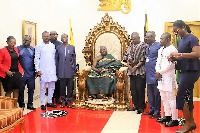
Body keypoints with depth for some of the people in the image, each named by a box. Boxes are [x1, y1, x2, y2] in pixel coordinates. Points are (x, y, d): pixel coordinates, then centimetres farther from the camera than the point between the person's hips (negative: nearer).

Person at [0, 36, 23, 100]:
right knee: (8, 91, 2)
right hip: (8, 74, -5)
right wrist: (6, 71, -18)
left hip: (17, 73, 5)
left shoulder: (16, 49, 9)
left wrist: (20, 69, 5)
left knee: (16, 90, 7)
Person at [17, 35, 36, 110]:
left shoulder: (33, 49, 9)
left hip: (31, 74, 2)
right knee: (21, 90, 5)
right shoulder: (18, 48, 2)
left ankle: (30, 104, 18)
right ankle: (21, 105, 17)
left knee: (31, 89, 6)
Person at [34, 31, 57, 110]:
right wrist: (38, 70, -9)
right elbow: (36, 59, -2)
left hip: (52, 70, 4)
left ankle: (49, 102, 20)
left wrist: (55, 68, 8)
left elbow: (54, 57, 14)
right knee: (43, 87, 0)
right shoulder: (39, 46, 1)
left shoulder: (52, 46, 13)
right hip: (43, 70, -4)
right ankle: (43, 104, 9)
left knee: (52, 87, 8)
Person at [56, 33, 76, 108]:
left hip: (70, 70, 0)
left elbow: (74, 59, 10)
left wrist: (74, 69, 5)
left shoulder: (72, 47, 8)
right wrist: (57, 70, 5)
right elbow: (56, 59, 9)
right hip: (61, 70, 0)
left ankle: (68, 101, 14)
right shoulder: (58, 48, 8)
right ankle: (63, 101, 14)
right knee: (62, 86, 4)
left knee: (70, 86, 3)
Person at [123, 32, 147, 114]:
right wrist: (129, 65, -1)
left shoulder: (144, 46, -5)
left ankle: (141, 106, 8)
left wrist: (136, 66, -14)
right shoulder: (131, 47, 16)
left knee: (140, 89, -3)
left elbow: (143, 59, -12)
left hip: (140, 71, -6)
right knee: (133, 89, 9)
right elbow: (126, 56, 15)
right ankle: (136, 105, 22)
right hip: (131, 71, 7)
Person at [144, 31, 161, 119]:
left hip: (155, 74, -8)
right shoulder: (147, 47, 15)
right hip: (148, 75, 8)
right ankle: (152, 110, 28)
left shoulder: (158, 46, -10)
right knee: (150, 94, 16)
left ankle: (157, 112, 10)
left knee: (156, 94, 1)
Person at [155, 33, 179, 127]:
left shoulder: (172, 49, -10)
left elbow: (171, 64, -17)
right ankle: (167, 116, 27)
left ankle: (175, 120, 1)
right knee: (164, 98, 15)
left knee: (171, 99, -7)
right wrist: (157, 72, -1)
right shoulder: (160, 50, 16)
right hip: (161, 77, 9)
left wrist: (160, 72, -11)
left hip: (168, 77, -9)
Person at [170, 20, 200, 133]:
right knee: (188, 97, 12)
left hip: (191, 71, -9)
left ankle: (188, 124, 3)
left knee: (181, 97, -8)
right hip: (185, 71, 9)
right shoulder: (182, 40, 15)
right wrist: (175, 57, 4)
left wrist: (180, 54, -24)